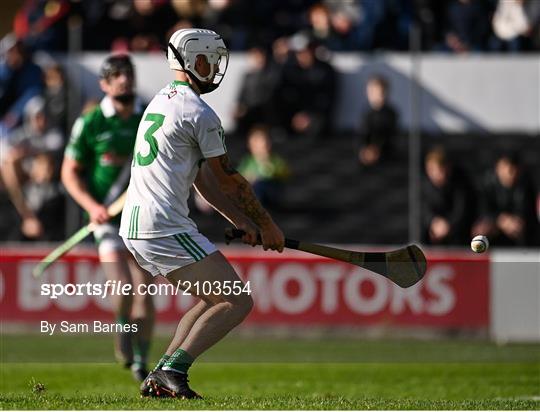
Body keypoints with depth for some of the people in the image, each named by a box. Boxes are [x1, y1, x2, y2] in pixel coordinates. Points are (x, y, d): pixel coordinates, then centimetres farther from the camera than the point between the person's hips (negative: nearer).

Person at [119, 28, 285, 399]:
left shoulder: (160, 102, 20)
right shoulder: (200, 113, -9)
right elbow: (229, 179, -3)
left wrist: (242, 221, 17)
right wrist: (268, 226, 9)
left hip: (135, 228, 10)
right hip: (166, 228, -10)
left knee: (214, 300, 20)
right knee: (239, 302, -8)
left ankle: (161, 377, 10)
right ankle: (173, 371, -18)